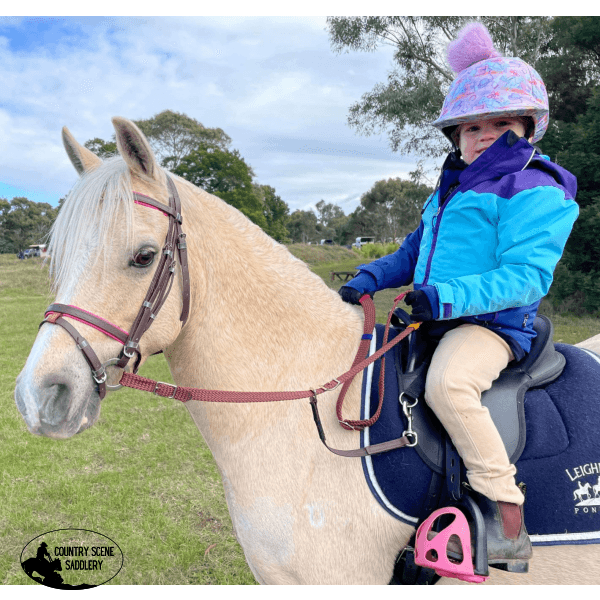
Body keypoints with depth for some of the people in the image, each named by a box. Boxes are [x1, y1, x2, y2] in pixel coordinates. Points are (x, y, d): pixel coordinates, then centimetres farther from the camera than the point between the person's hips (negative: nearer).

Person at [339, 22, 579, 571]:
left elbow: (527, 274, -19)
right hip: (435, 320, 9)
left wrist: (451, 296, -31)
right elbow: (414, 251, 25)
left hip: (491, 325, -9)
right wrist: (371, 278, 8)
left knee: (447, 382, -36)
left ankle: (506, 509, -18)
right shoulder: (448, 194, 19)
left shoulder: (536, 192, -7)